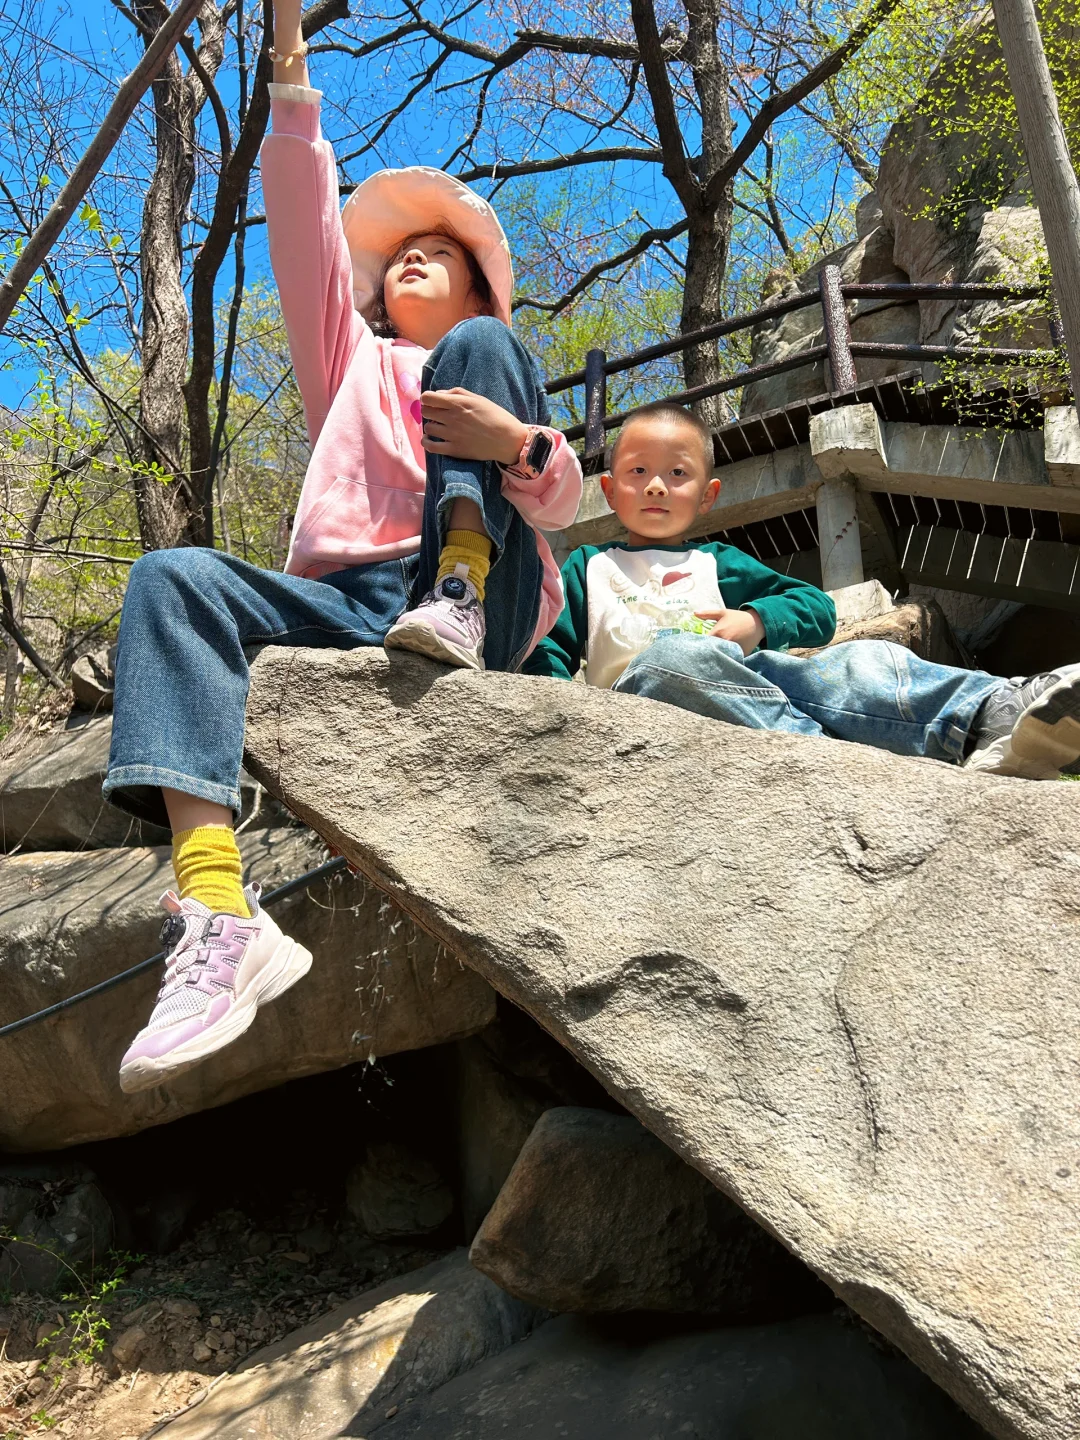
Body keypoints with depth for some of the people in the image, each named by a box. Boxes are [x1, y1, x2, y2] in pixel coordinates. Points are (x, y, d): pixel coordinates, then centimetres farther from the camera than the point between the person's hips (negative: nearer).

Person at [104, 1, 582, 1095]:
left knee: (476, 348, -11)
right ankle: (216, 916, -46)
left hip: (477, 609, -2)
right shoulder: (349, 360, 32)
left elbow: (561, 502, 6)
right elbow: (304, 230, 18)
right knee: (173, 577, -29)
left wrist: (521, 447, -18)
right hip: (345, 606, 2)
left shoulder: (493, 354, 26)